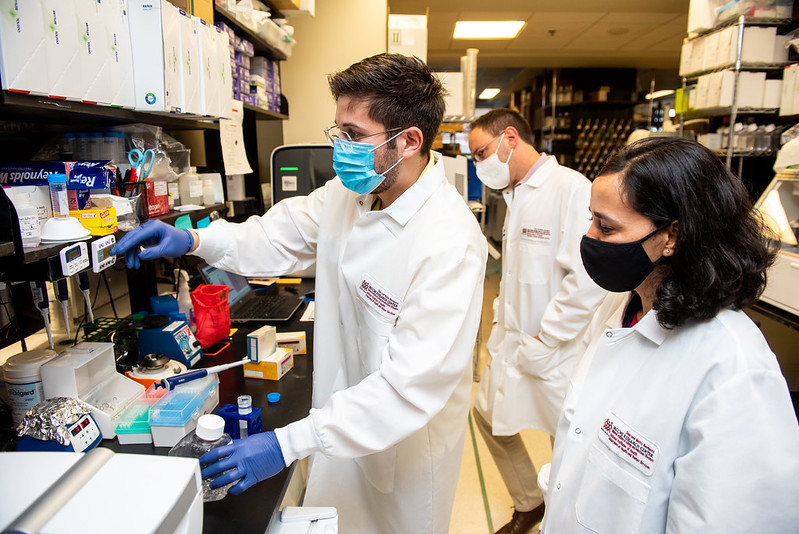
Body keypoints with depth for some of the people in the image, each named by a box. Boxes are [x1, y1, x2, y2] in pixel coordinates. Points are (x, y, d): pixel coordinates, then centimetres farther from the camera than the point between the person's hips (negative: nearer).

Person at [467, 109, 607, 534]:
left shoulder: (571, 189, -19)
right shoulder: (517, 195, 10)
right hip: (514, 342, 9)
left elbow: (588, 281, -26)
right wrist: (503, 327, 11)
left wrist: (542, 342, -20)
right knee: (488, 414, 19)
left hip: (556, 351, -9)